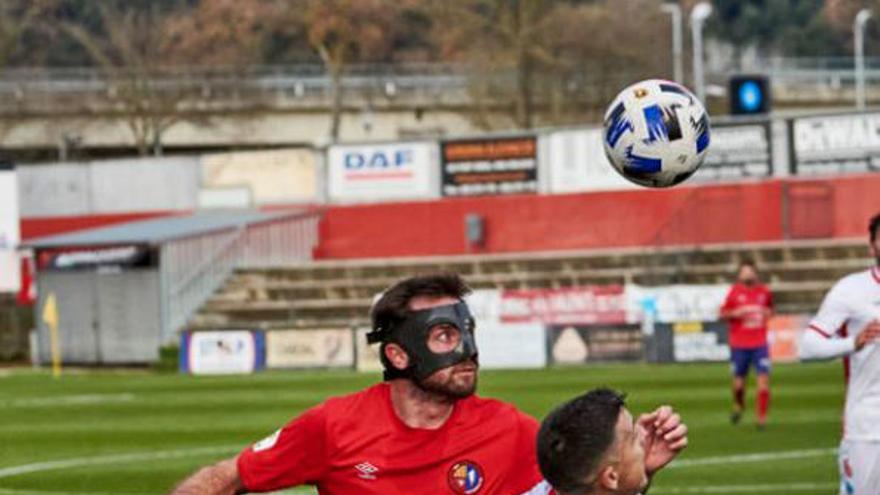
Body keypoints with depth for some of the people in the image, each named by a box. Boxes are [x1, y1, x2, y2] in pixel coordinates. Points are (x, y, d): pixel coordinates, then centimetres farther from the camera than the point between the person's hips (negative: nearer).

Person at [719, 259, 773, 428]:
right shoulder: (735, 292, -2)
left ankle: (762, 418, -4)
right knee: (739, 382, 6)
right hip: (739, 344, -1)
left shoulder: (764, 291, 5)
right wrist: (735, 313, -15)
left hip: (760, 343, 1)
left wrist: (768, 313, 0)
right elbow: (723, 313, 4)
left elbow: (770, 308, 22)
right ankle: (738, 406, 38)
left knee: (764, 379, -12)